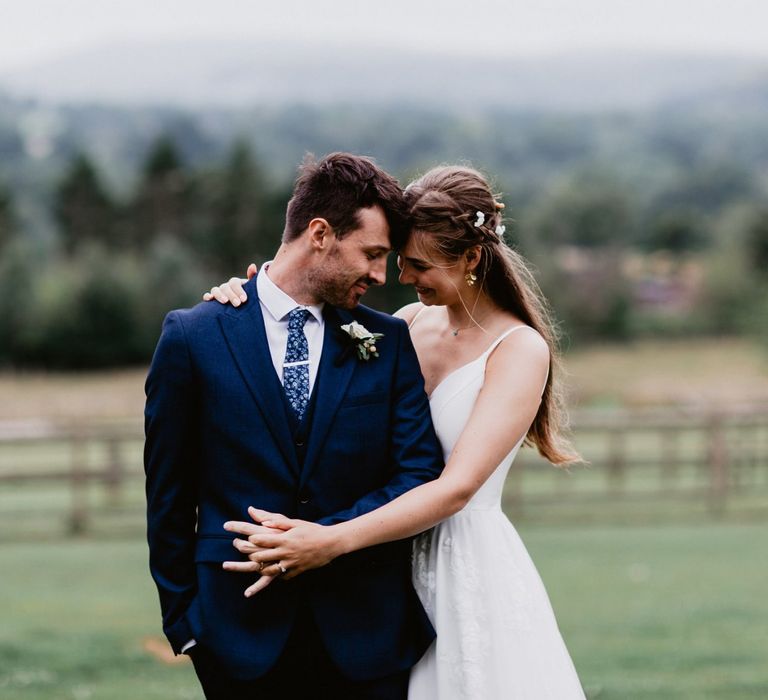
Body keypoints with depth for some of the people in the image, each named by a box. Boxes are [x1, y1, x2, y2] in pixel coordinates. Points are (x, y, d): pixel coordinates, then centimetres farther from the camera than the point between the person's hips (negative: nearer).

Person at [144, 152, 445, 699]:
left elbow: (420, 474, 0)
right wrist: (182, 618, 2)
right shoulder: (193, 336, 0)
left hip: (365, 636, 2)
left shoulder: (389, 342, 6)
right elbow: (169, 494, 3)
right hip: (243, 631, -2)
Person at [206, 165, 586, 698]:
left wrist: (334, 541, -31)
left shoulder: (520, 350, -12)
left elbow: (458, 487, -22)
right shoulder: (412, 325, 6)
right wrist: (252, 299, -5)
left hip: (473, 569, -5)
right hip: (400, 565, 6)